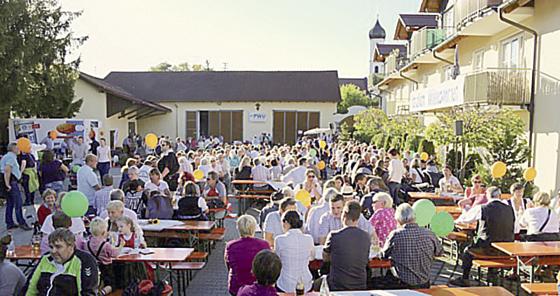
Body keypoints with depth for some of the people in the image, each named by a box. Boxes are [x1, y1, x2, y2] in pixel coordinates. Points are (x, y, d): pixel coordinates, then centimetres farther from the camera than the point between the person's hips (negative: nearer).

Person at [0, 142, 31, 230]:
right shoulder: (11, 157, -12)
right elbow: (7, 170, -22)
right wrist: (7, 184, -22)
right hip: (12, 182, -10)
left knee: (10, 203, 13)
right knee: (18, 203, -8)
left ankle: (9, 223, 18)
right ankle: (22, 223, -7)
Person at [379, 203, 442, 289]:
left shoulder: (395, 235, -17)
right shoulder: (429, 233, -9)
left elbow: (383, 255, -1)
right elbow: (440, 252, 10)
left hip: (401, 285, -4)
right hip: (424, 284, 4)